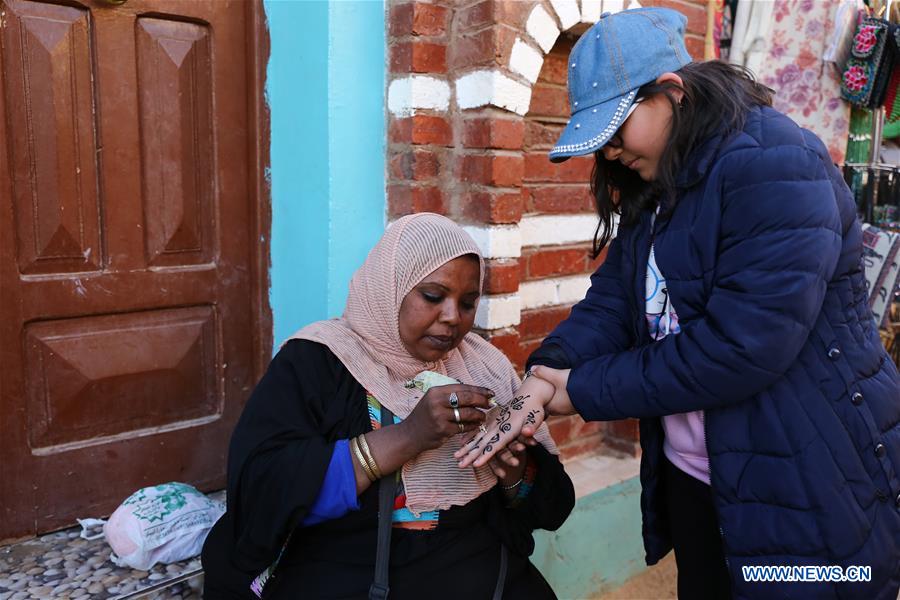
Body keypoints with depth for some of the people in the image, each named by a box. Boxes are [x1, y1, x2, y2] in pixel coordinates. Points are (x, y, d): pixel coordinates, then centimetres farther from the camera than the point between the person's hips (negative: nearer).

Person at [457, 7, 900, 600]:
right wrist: (545, 376, -20)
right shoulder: (655, 191, 7)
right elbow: (613, 298, -1)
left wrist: (584, 391, -20)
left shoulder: (775, 166, -22)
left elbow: (740, 345, -29)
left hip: (808, 495, -7)